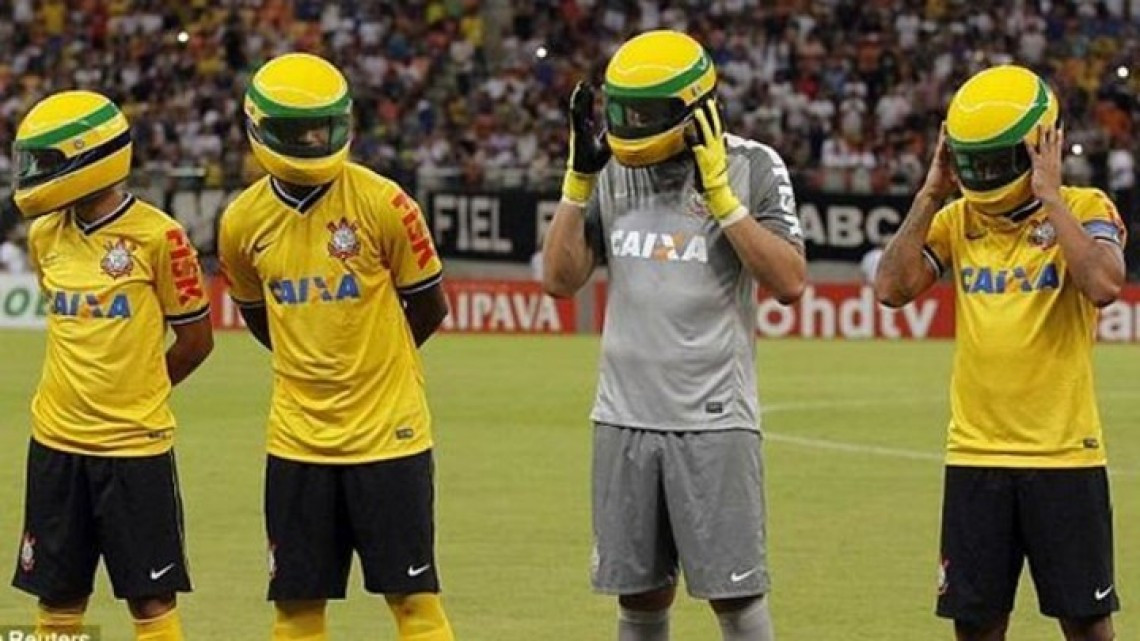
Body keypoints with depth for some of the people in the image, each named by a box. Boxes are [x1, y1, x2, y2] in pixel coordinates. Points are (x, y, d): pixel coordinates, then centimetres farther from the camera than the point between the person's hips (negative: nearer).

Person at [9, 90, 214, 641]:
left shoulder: (157, 236, -11)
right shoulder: (46, 235, 5)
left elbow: (195, 341, -2)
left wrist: (133, 396, 8)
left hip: (134, 445, -5)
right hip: (56, 443, 5)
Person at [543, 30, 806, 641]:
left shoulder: (751, 167, -3)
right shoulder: (614, 172, 10)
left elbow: (789, 282, -12)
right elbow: (561, 278, 7)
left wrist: (720, 191, -15)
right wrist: (579, 177, 0)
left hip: (714, 419, -4)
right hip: (625, 417, 4)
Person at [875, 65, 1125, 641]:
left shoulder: (1083, 210, -5)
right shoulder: (958, 219, 8)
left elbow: (1104, 285, -25)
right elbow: (892, 288, -4)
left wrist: (1049, 195, -19)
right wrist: (931, 194, -4)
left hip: (1064, 455, -4)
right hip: (975, 457, 4)